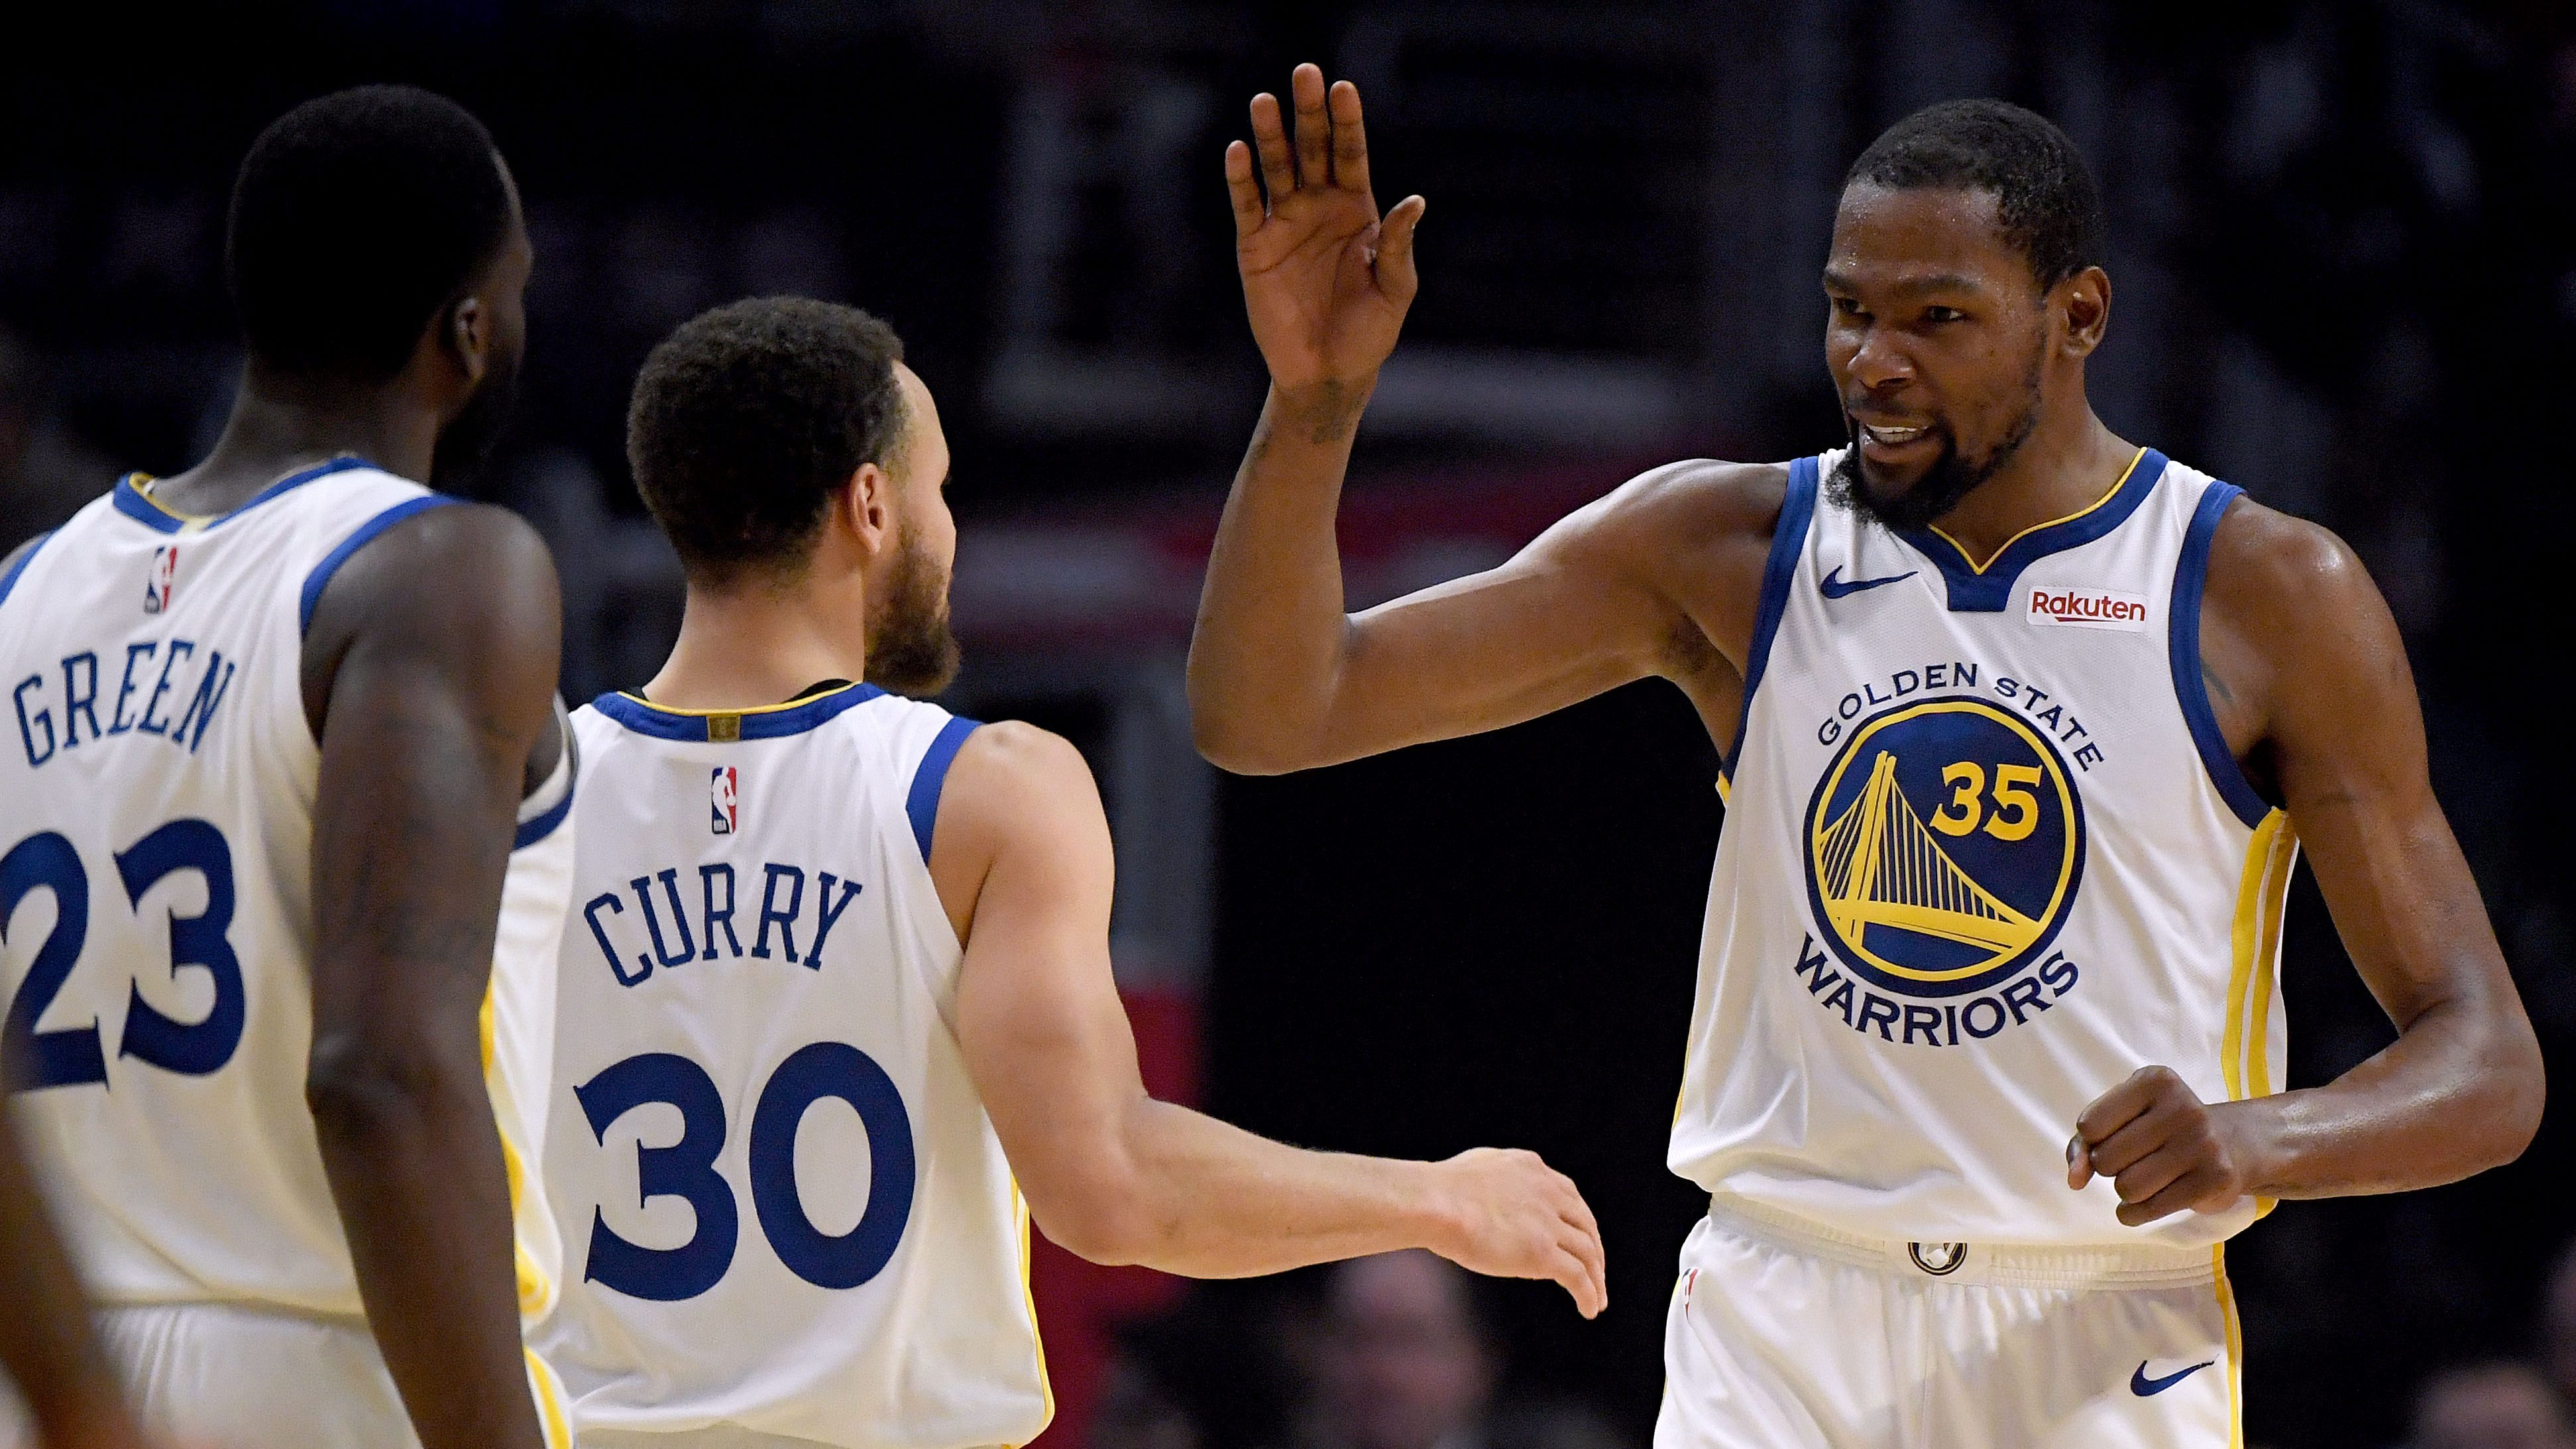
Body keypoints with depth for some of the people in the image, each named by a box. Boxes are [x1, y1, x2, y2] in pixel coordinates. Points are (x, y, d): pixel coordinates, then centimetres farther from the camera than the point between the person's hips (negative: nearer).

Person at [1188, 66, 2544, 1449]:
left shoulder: (2270, 596, -1)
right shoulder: (1723, 549, 5)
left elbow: (2490, 1070, -2)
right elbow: (1265, 717, 0)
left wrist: (2263, 1139, -23)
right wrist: (1313, 402, -16)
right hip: (1771, 1334, 2)